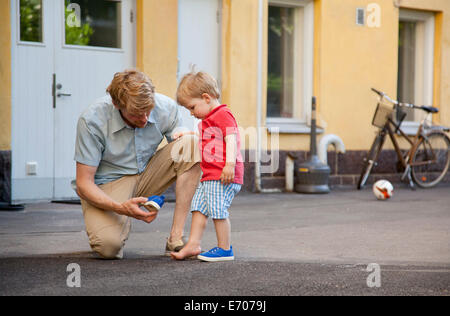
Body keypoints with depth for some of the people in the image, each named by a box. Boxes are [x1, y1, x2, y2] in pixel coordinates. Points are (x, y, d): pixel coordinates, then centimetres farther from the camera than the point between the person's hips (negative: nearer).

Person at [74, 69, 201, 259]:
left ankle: (176, 238, -23)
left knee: (191, 143, -23)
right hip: (107, 186, -4)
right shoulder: (92, 121, -24)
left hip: (147, 176, 4)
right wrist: (121, 208, -37)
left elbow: (184, 156, -1)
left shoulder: (166, 107, -14)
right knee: (108, 246, -34)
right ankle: (121, 222, 8)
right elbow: (83, 184, -20)